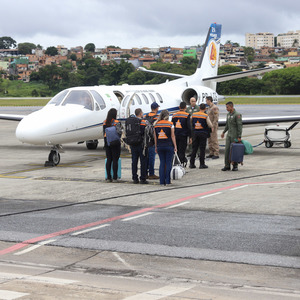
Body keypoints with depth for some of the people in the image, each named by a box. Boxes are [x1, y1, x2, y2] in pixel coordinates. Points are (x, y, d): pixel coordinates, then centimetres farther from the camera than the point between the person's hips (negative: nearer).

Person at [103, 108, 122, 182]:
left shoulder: (105, 122, 3)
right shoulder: (117, 122, -12)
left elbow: (103, 133, 8)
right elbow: (119, 133, -13)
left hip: (107, 142, 5)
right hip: (115, 143, -5)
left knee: (108, 159, 8)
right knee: (115, 160, -1)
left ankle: (108, 177, 9)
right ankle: (114, 178, -1)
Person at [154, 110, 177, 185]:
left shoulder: (156, 124, 4)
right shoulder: (170, 124, -5)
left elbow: (155, 137, 7)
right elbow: (172, 136, -5)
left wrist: (156, 147, 14)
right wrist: (175, 146, 1)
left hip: (160, 146, 3)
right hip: (169, 145, -3)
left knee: (162, 163, 7)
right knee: (168, 163, 2)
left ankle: (162, 181, 4)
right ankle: (167, 181, 1)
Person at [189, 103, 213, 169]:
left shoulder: (194, 115, 3)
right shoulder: (206, 116, -8)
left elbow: (191, 123, 12)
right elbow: (210, 125, -6)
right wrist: (212, 127, 15)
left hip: (195, 133, 4)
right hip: (203, 133, -4)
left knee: (194, 149, 9)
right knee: (202, 149, 1)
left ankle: (191, 163, 8)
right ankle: (202, 164, 1)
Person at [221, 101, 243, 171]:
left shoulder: (237, 115, -12)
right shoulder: (228, 114, 13)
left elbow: (240, 126, -15)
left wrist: (239, 137, -19)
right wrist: (223, 132, 16)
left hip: (235, 135, -7)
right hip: (229, 135, 7)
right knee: (227, 150, -1)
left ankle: (235, 166, 8)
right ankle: (227, 166, 1)